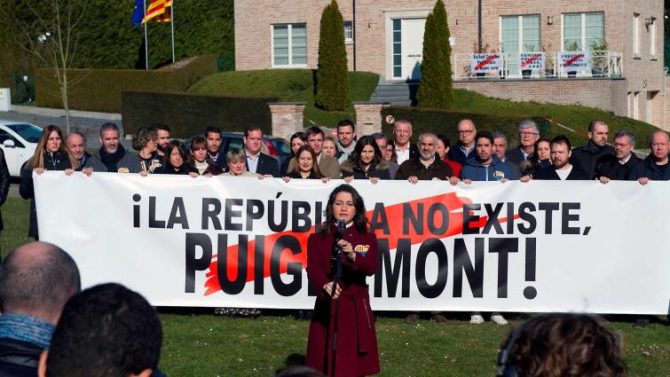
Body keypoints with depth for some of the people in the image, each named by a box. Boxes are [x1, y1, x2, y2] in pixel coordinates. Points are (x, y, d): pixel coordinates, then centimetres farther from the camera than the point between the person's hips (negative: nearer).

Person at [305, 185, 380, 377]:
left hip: (356, 307, 0)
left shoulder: (367, 238, 5)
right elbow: (313, 269, -10)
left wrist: (353, 255, -30)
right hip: (327, 308, 0)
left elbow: (371, 268, -11)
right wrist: (325, 286, -31)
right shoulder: (317, 239, 4)